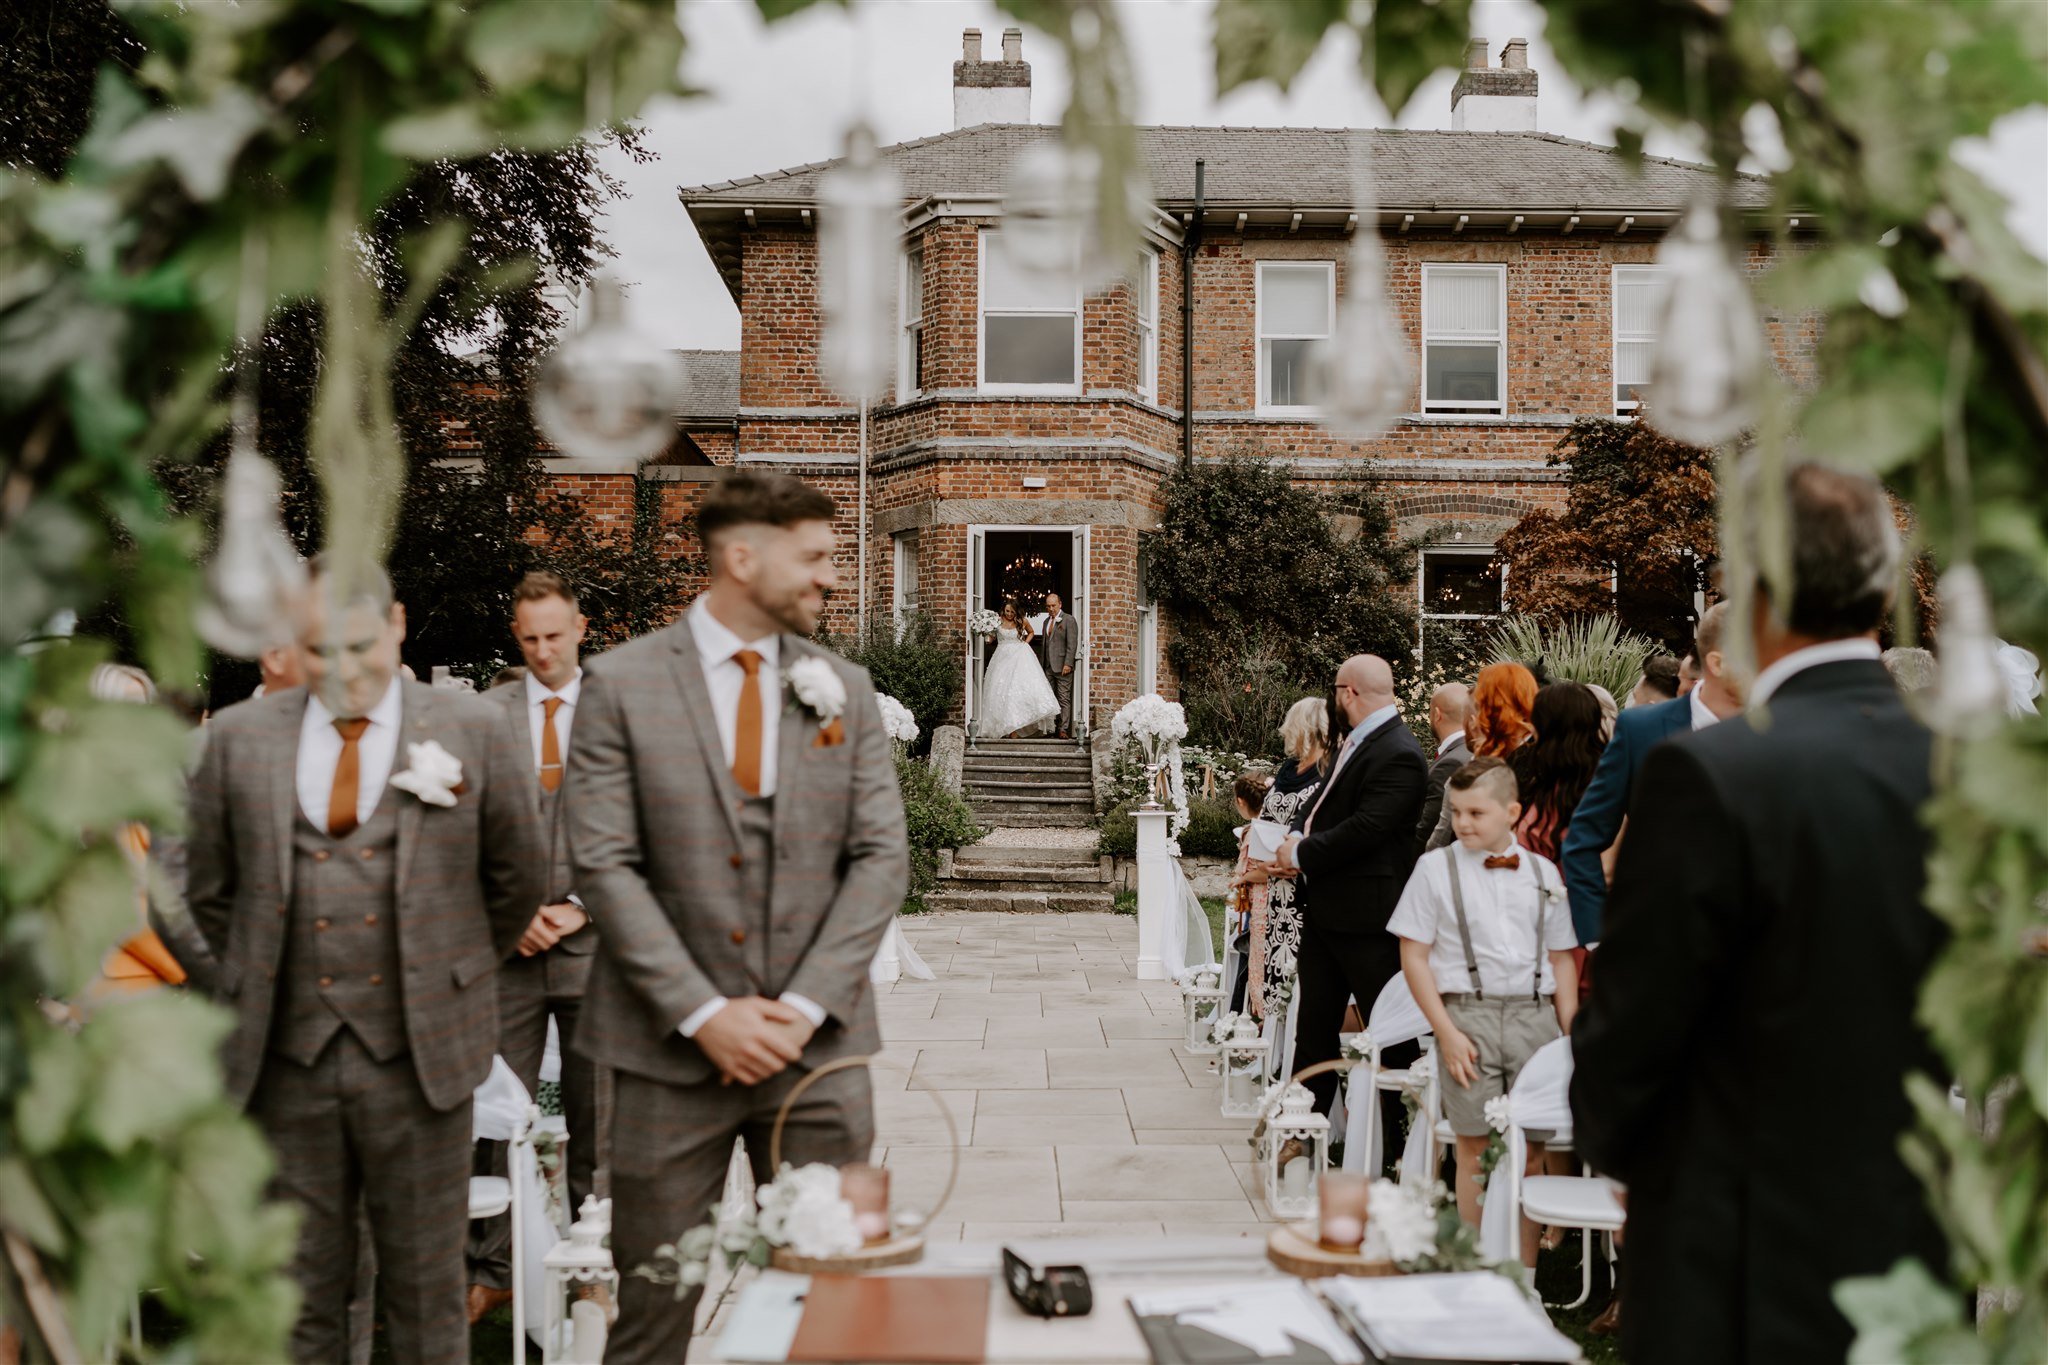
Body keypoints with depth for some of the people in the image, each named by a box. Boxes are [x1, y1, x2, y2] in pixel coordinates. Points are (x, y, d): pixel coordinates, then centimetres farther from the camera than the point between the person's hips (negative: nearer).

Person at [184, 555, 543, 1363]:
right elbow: (209, 889, 14)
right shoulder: (238, 738, 4)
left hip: (417, 1053, -1)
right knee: (299, 1294, 13)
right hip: (285, 1056, 2)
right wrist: (259, 980, 12)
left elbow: (516, 884, 8)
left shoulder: (473, 733, -1)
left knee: (426, 1289, 10)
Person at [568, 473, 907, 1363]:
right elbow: (603, 865, -7)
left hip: (817, 1041, 3)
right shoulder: (620, 685, -3)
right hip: (672, 1048, -2)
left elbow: (881, 857, 2)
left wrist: (804, 1006, -8)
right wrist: (702, 1013, -13)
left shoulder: (845, 689, 6)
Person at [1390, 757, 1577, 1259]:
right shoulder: (1435, 868, 3)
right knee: (1477, 1148, -1)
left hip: (1534, 1014, 2)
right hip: (1468, 1014, -2)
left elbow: (1562, 958, 15)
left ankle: (1524, 1275, 17)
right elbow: (1413, 956, 0)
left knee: (1531, 1150, 5)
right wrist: (1446, 1031, -7)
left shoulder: (1542, 872, 11)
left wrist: (1569, 1032, 6)